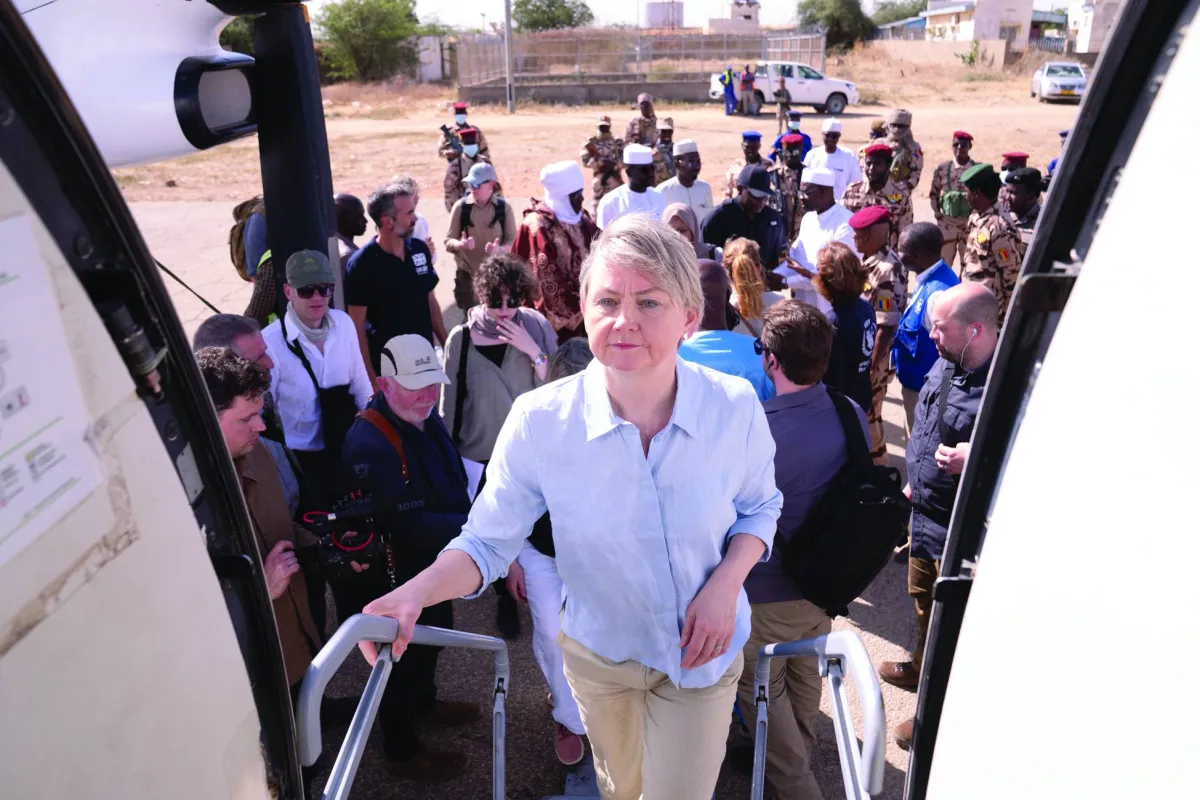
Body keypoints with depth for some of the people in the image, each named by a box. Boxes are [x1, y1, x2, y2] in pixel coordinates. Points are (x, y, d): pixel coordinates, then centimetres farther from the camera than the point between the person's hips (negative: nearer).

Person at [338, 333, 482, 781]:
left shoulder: (423, 417, -4)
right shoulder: (370, 444, -32)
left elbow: (448, 479, 9)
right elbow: (409, 525, -34)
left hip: (432, 562, 9)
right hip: (393, 576, -9)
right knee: (402, 656, 12)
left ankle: (424, 704, 57)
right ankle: (402, 754, 37)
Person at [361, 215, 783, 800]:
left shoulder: (734, 407, -21)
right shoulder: (540, 421, -24)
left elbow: (759, 507, -2)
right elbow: (488, 539, -15)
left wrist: (726, 581, -19)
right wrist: (414, 593, -32)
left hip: (702, 653, -1)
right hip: (599, 651, 1)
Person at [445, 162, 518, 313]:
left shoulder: (504, 207, -6)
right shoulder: (460, 207, -7)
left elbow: (512, 240, -2)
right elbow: (448, 241, -4)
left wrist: (499, 249, -25)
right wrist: (461, 244, -29)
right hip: (467, 273, 0)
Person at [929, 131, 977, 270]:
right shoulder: (942, 168, 1)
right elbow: (934, 192, 9)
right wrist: (936, 211, -5)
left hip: (970, 222, -1)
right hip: (947, 222, 1)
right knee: (943, 259, 7)